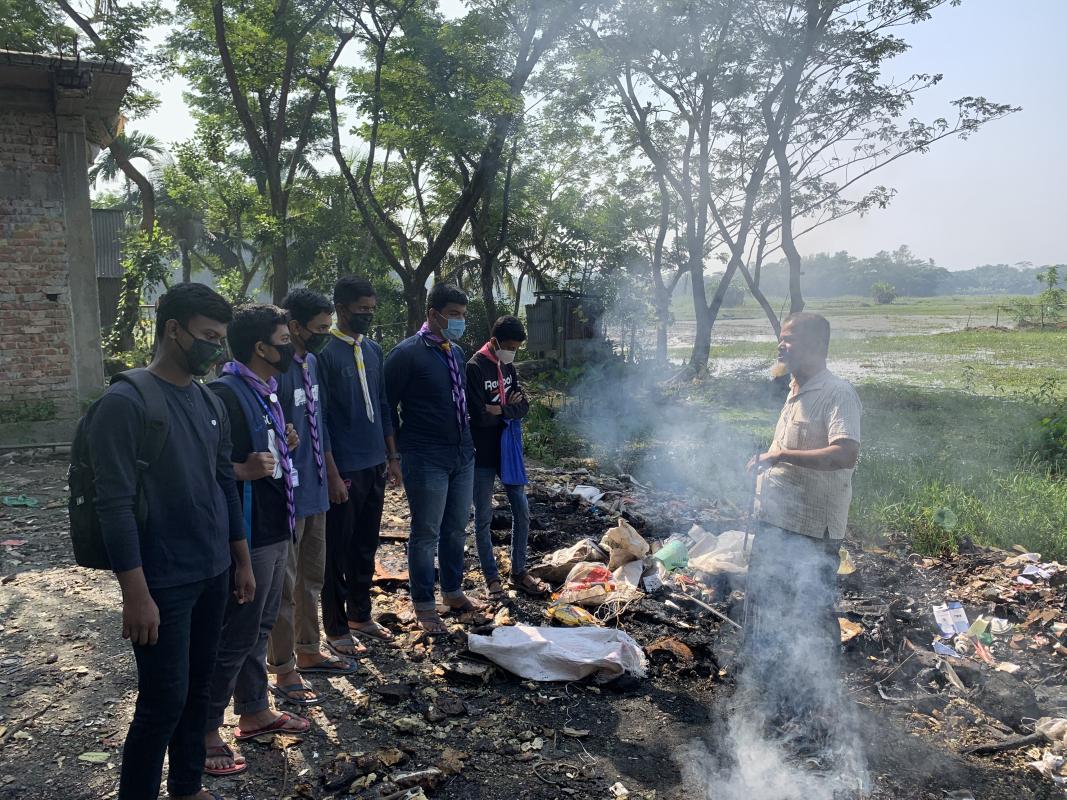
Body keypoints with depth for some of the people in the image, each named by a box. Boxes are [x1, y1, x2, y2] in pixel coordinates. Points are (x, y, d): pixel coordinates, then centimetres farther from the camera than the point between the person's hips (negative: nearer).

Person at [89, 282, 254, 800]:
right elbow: (115, 505, -18)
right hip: (163, 583, -6)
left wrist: (242, 562, 14)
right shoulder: (125, 403, -15)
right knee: (164, 700, 1)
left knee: (198, 689, 16)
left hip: (213, 574, 7)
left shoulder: (210, 404, 7)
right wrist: (136, 595, -19)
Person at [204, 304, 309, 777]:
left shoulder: (265, 391, 10)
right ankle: (204, 733, 17)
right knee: (234, 636, 1)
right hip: (247, 535, -10)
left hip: (275, 529, 10)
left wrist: (284, 444, 5)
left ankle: (254, 712, 35)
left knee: (259, 628, 20)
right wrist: (244, 470, -30)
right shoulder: (226, 393, -20)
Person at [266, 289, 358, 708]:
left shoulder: (312, 362, 6)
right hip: (288, 495, -8)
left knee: (311, 578, 20)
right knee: (285, 586, 5)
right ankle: (284, 672, 19)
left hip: (315, 490, 9)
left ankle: (308, 652, 36)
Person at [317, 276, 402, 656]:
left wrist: (392, 457, 14)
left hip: (374, 466, 7)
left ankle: (360, 615, 31)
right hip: (344, 468, -7)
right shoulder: (325, 352, -12)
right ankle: (336, 629, 17)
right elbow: (319, 418, -14)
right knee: (339, 550, 5)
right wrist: (332, 474, -16)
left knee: (366, 547, 17)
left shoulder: (373, 350, 10)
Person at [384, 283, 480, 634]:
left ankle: (453, 592, 34)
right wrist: (401, 446, -5)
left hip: (463, 454, 7)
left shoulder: (456, 352, 11)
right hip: (426, 460, -7)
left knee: (456, 529, 17)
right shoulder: (407, 353, -13)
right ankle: (423, 605, 17)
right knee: (426, 534, 4)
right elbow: (387, 404, -9)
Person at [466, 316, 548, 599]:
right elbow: (480, 415, -22)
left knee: (522, 512, 9)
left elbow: (523, 407, 1)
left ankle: (519, 572, 23)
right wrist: (509, 407, -8)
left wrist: (500, 410, -16)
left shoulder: (508, 367, 7)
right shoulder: (474, 368, -15)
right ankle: (492, 577, 18)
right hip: (483, 455, -7)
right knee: (483, 518, 5)